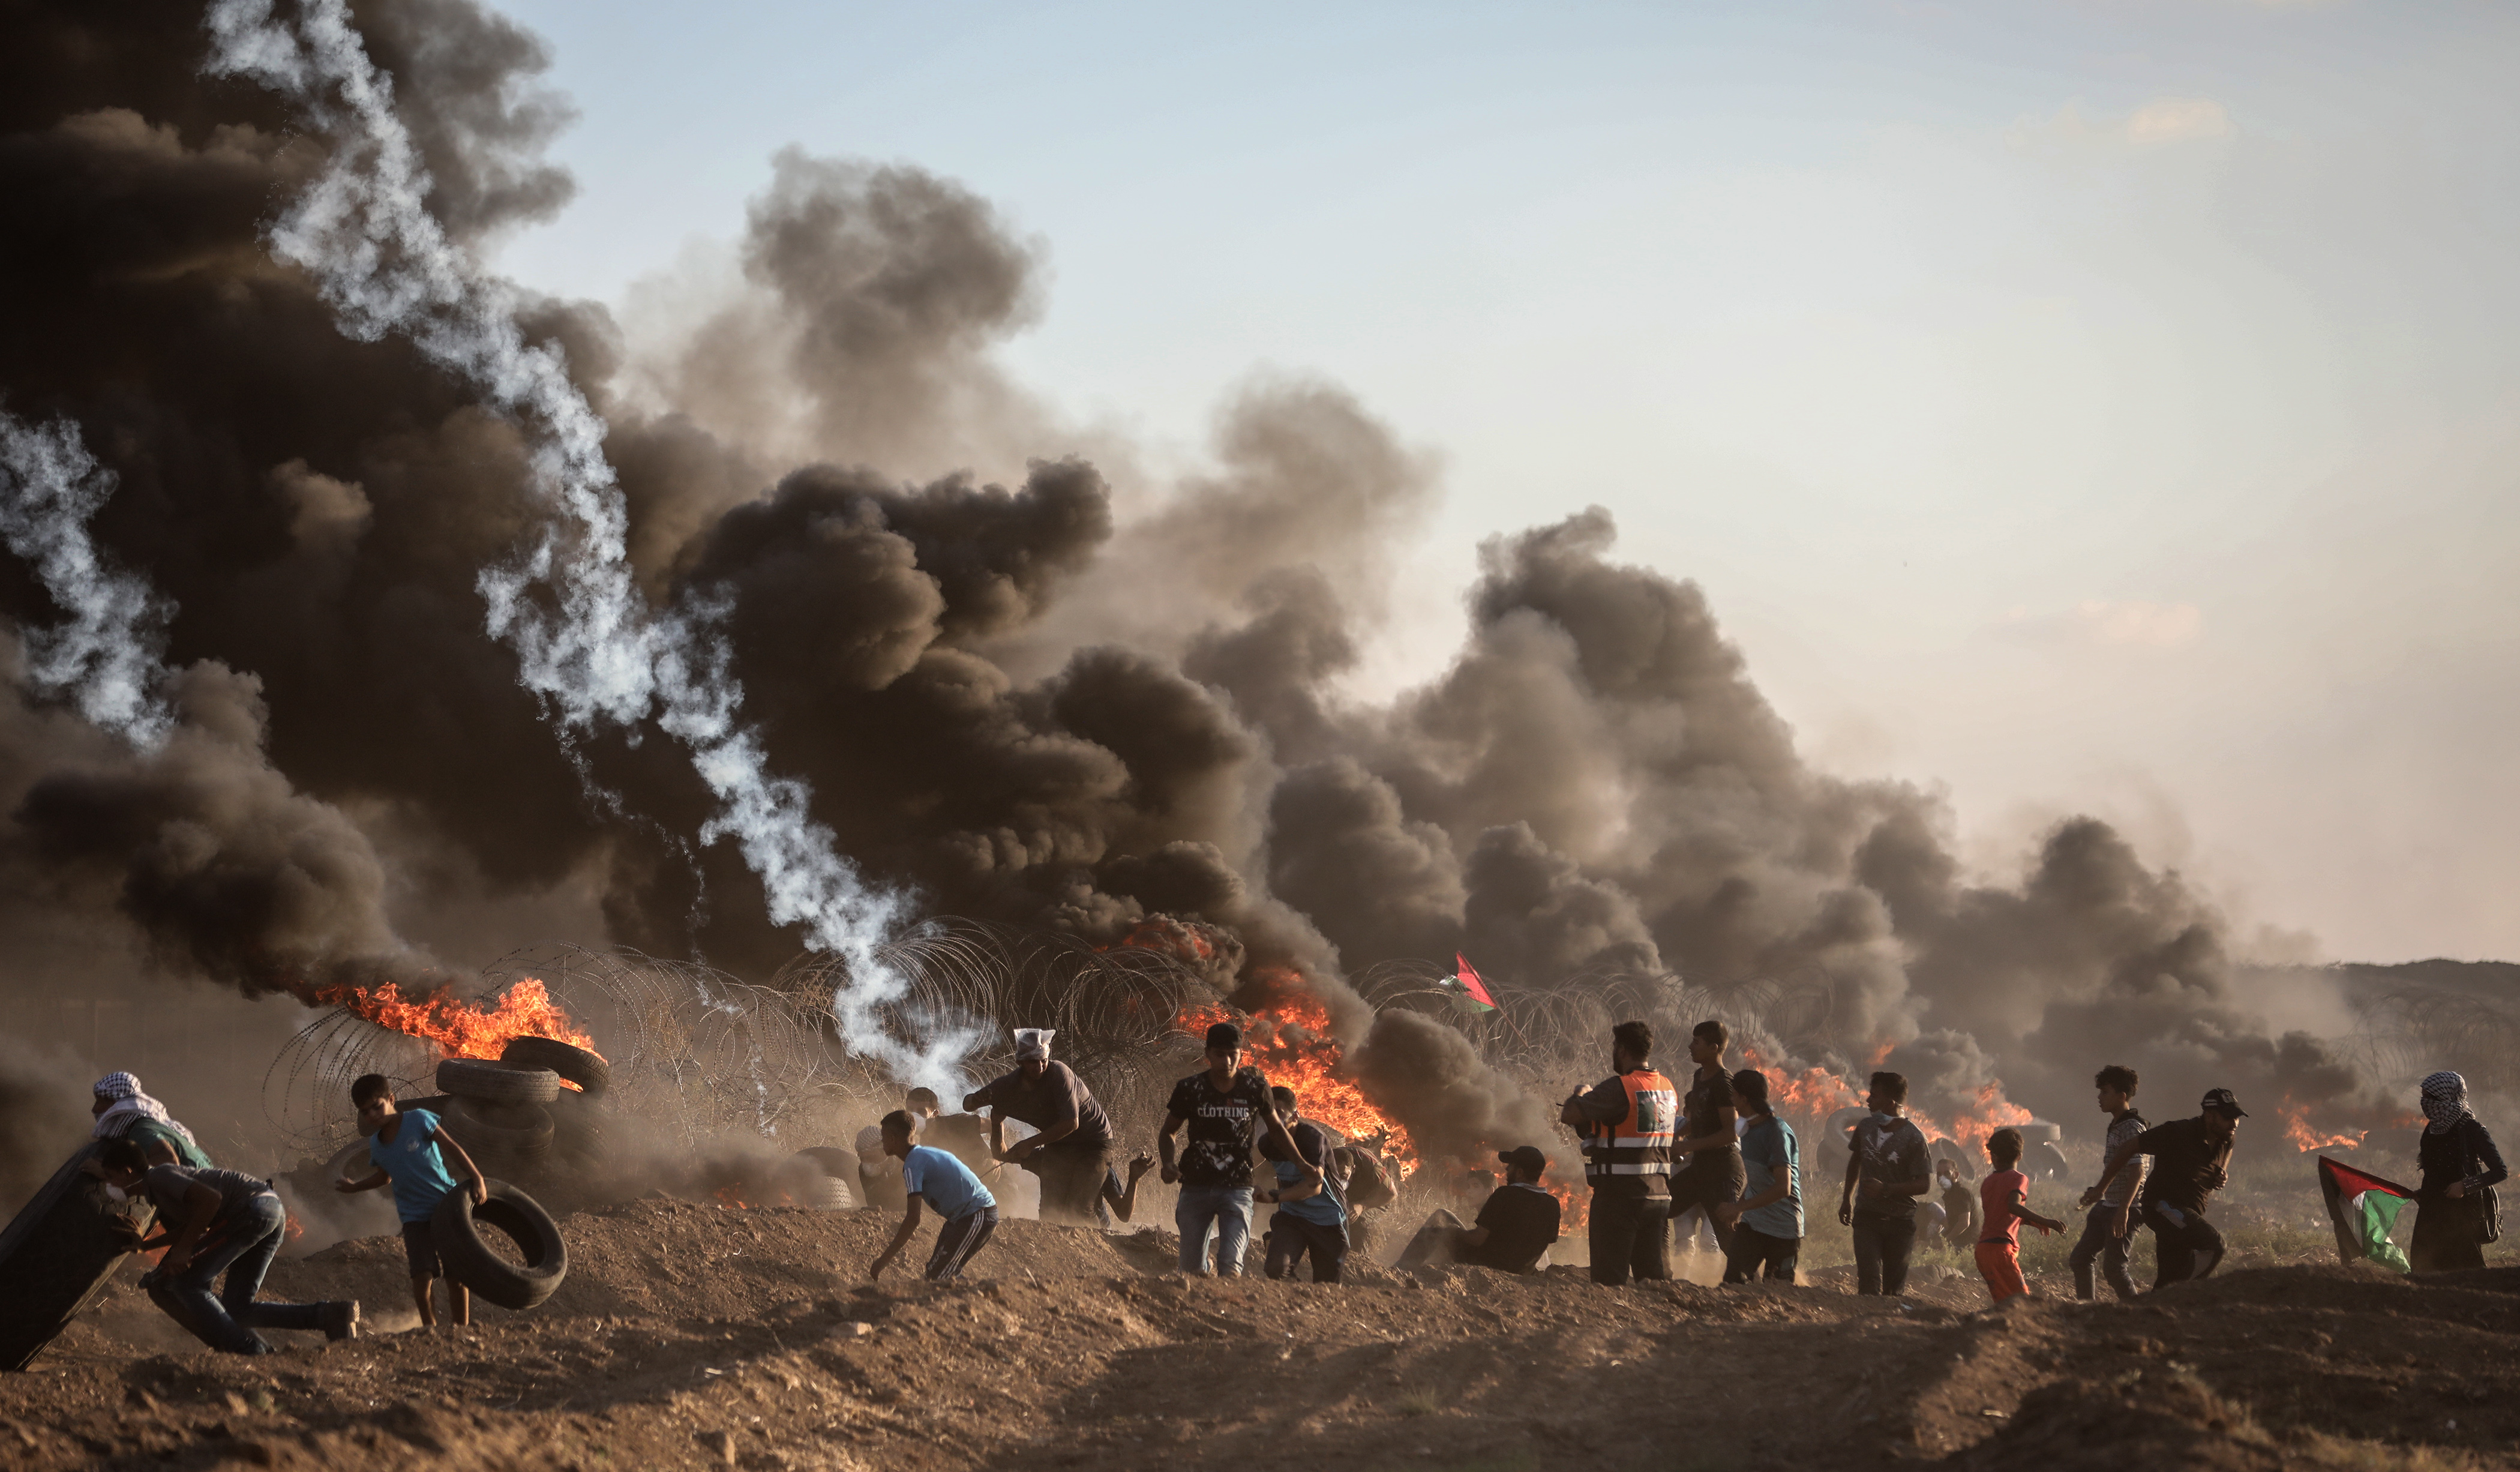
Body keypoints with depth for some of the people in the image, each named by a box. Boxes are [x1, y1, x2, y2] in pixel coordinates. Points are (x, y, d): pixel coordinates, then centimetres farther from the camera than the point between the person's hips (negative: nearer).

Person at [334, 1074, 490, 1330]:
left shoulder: (418, 1120, -10)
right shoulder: (376, 1144, 5)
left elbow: (452, 1148, -9)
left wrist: (476, 1178, -15)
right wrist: (354, 1186, 11)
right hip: (415, 1217, 3)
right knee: (422, 1276, -13)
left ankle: (461, 1328, 12)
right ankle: (429, 1326, 7)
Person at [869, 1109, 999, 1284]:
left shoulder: (913, 1164, -12)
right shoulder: (926, 1153, 17)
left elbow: (913, 1220, -19)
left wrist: (884, 1261, -17)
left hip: (976, 1216, -10)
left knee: (938, 1277, -10)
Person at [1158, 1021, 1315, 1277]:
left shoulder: (1255, 1087, -3)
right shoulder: (1190, 1089, -4)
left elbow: (1276, 1127, 15)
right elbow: (1168, 1132, 11)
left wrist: (1301, 1164, 7)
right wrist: (1168, 1163, -8)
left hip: (1237, 1188, -1)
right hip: (1196, 1186, 1)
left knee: (1231, 1265, -20)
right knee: (1193, 1270, 7)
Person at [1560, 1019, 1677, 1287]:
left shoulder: (1618, 1088, -15)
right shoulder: (1669, 1089, 10)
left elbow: (1567, 1116, -17)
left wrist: (1582, 1096, 5)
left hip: (1619, 1196, -7)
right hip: (1659, 1194, 7)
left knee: (1609, 1280, -2)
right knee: (1654, 1277, 8)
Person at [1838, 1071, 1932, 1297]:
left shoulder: (1913, 1138, -12)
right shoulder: (1866, 1126, 3)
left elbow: (1925, 1184, -12)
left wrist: (1886, 1190, -22)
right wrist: (1846, 1199, 24)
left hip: (1900, 1221, -2)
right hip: (1867, 1217, 2)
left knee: (1895, 1286, 6)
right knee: (1869, 1280, -12)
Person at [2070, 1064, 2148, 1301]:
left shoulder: (2132, 1127, -16)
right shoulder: (2116, 1126, 13)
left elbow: (2137, 1172, -25)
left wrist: (2123, 1210, -31)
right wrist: (2099, 1191, 35)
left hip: (2124, 1209, -10)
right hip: (2106, 1206, 10)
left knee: (2113, 1268, -10)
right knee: (2080, 1258, 11)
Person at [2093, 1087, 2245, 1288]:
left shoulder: (2227, 1143, 6)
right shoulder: (2177, 1133, -16)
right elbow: (2127, 1149, -9)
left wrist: (2222, 1180, 2)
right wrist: (2101, 1187, -4)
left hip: (2188, 1215, 8)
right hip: (2162, 1205, -8)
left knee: (2169, 1280, 5)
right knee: (2214, 1244, -27)